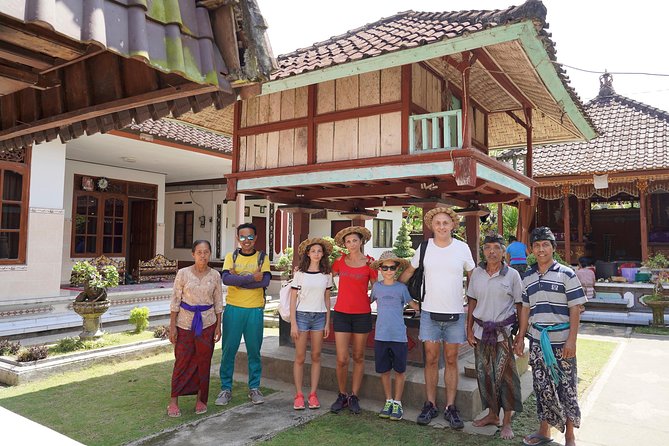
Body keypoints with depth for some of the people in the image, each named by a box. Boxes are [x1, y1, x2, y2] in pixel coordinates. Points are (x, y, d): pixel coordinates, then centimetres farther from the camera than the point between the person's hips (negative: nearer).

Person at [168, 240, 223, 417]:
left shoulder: (215, 276, -1)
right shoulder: (183, 273, -6)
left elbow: (218, 303, 5)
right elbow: (175, 300, -3)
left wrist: (218, 326, 3)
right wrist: (172, 325, -5)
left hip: (207, 324, 2)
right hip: (185, 323, -1)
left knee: (203, 362, 8)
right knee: (182, 361, 2)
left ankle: (201, 399, 23)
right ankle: (174, 401, 15)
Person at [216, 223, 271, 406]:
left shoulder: (262, 258, 4)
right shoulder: (231, 256, 4)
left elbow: (265, 281, -13)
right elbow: (226, 278, -13)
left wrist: (238, 279, -14)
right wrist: (252, 278, -18)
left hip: (255, 310, 0)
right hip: (233, 308, 0)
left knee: (254, 350, 8)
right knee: (229, 350, 6)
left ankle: (254, 387, 23)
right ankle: (226, 388, 20)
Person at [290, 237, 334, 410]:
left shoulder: (326, 275, 6)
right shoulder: (300, 273, -1)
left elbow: (327, 299, 10)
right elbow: (293, 299, -2)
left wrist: (327, 322, 6)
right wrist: (293, 323, -6)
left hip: (319, 317, 2)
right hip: (302, 316, -2)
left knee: (316, 356, 6)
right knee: (300, 357, 1)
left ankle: (313, 394, 14)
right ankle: (299, 395, 10)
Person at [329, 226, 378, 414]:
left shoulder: (370, 263, -2)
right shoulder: (340, 261, 3)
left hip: (362, 314, -1)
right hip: (341, 313, 1)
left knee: (358, 357, 10)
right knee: (342, 359, -2)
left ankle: (354, 397, 24)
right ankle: (342, 396, 19)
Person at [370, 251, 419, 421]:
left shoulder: (401, 287, 1)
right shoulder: (376, 287, 4)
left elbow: (414, 305, 8)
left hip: (399, 336, -1)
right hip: (381, 336, 1)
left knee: (399, 370, 6)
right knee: (384, 370, 10)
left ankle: (397, 403, 21)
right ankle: (388, 401, 26)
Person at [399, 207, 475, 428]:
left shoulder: (462, 248, -2)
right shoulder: (424, 248, 0)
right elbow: (409, 272, 12)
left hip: (455, 314, 0)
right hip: (430, 312, 1)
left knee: (451, 360, 8)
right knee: (431, 360, 7)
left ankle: (450, 407, 18)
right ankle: (430, 405, 19)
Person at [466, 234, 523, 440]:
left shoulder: (512, 275, -4)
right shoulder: (477, 273, 5)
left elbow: (519, 305, -2)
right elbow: (472, 302, 9)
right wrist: (469, 330, 6)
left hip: (504, 333, -3)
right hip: (481, 332, 4)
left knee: (505, 376, 1)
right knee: (484, 375, 11)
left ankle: (507, 422, 16)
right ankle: (492, 414, 30)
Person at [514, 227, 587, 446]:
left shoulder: (566, 274, -5)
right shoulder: (528, 277, 8)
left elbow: (575, 309, -7)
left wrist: (572, 339, -13)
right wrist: (520, 337, 10)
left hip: (561, 341, -4)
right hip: (537, 341, 4)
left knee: (565, 387, 4)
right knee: (542, 387, 12)